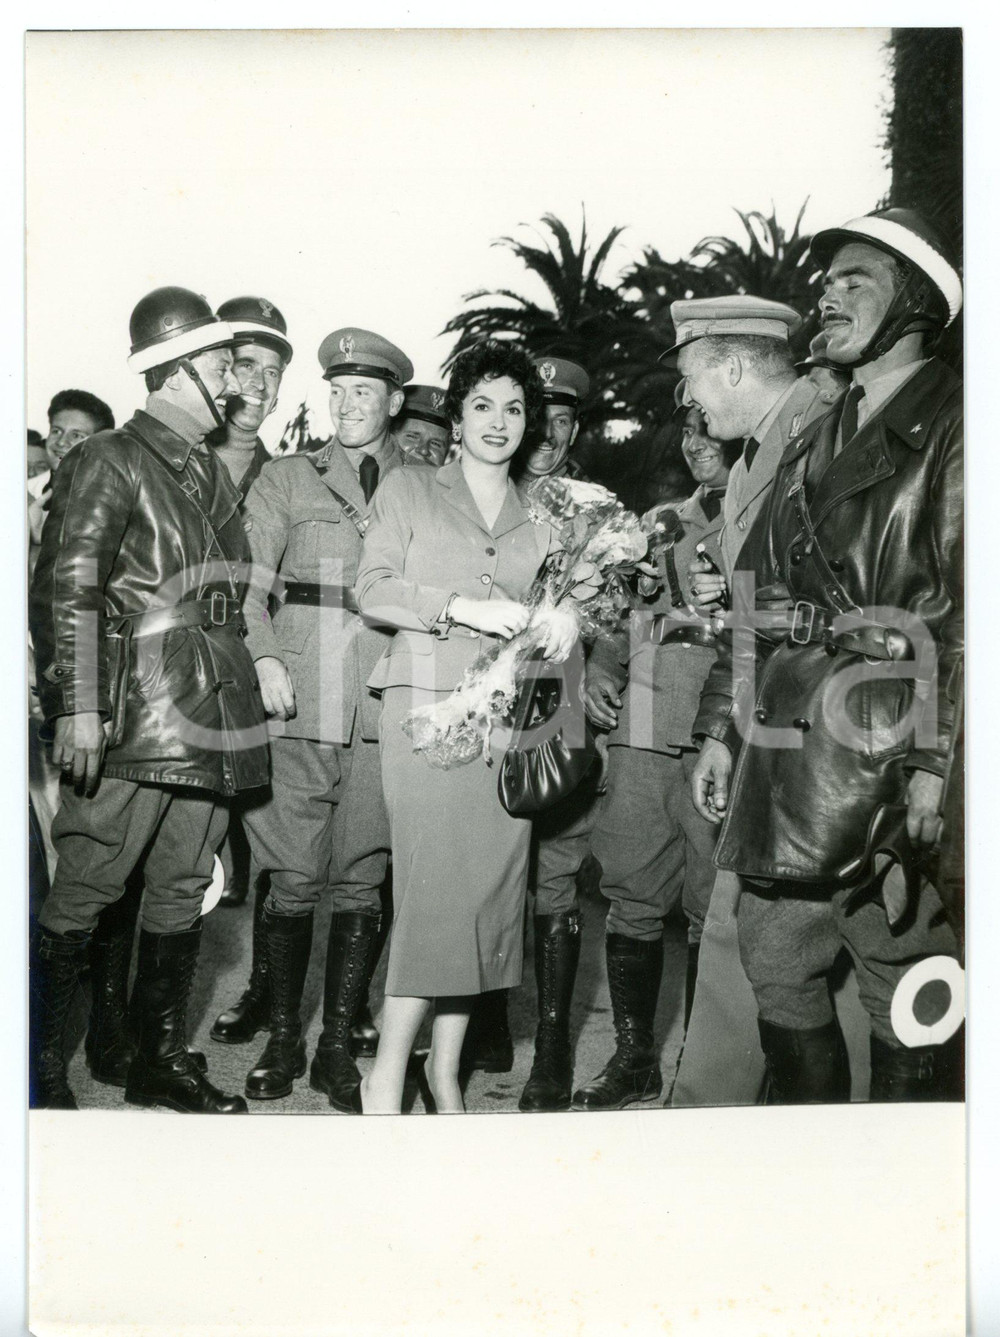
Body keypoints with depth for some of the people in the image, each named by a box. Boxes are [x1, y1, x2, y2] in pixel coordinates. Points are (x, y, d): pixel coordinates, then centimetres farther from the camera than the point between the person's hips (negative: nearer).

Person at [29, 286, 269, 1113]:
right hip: (132, 723, -7)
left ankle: (161, 1058, 25)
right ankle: (43, 1072, 11)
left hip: (209, 721, 8)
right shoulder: (107, 464, -4)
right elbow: (65, 590, -11)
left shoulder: (211, 471, 19)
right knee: (83, 896, -2)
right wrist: (77, 706, -18)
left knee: (183, 890, 13)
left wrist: (255, 666, 15)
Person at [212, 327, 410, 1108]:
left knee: (363, 876, 3)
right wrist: (266, 659, -11)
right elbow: (248, 583, 5)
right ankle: (283, 1036, 13)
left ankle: (338, 1043, 13)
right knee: (294, 876, 0)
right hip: (303, 699, 0)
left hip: (388, 705, 0)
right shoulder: (287, 479, 13)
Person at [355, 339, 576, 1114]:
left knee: (492, 882, 1)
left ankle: (447, 1069, 14)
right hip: (426, 703, -4)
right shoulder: (409, 490, 10)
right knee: (435, 882, -12)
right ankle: (388, 1073, -1)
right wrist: (464, 608, -12)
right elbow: (374, 592, 0)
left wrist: (563, 622, -1)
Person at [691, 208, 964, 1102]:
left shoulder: (952, 427, -2)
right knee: (779, 977, 14)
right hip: (783, 750, 8)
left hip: (881, 751, -7)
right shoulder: (814, 446, 20)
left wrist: (935, 761, -18)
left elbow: (966, 608, -11)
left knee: (905, 999, 2)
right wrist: (720, 730, 14)